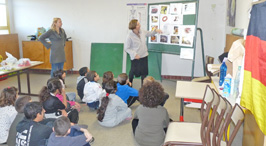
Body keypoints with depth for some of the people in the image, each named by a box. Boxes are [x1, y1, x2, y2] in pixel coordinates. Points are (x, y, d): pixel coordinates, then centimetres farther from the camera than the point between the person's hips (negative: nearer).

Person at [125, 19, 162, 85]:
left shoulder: (142, 32, -3)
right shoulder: (130, 36, -19)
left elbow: (149, 33, 18)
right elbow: (126, 48, -15)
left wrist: (155, 31, -1)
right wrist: (134, 54, -23)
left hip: (144, 56, 5)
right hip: (135, 58, -5)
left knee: (144, 72, 11)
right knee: (133, 71, 13)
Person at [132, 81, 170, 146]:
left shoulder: (140, 108, -16)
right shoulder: (163, 111, -21)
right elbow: (166, 125, -1)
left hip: (139, 140, 1)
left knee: (134, 120, 28)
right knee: (170, 121, 20)